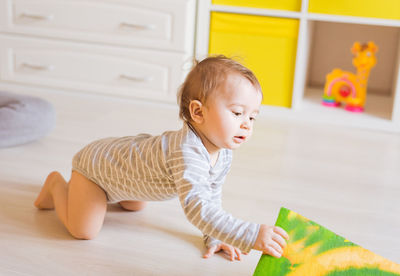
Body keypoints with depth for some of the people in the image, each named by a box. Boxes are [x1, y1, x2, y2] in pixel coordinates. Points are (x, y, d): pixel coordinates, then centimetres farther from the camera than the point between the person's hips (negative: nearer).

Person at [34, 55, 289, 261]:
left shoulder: (224, 155, -16)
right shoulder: (187, 152, -46)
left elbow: (211, 196, 0)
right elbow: (196, 209, -56)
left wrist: (214, 238, -5)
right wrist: (252, 236, -61)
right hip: (96, 161, -8)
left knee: (135, 206, 32)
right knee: (83, 230, -10)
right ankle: (58, 185, 16)